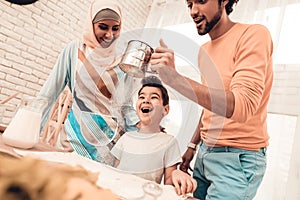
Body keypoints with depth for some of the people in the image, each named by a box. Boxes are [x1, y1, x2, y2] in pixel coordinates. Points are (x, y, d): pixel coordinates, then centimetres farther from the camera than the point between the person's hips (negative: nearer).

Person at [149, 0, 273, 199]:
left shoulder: (253, 34, -14)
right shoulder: (204, 50, 8)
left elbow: (242, 106, -27)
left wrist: (175, 78, -35)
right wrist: (193, 145, 14)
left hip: (237, 158, -6)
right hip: (206, 151, 7)